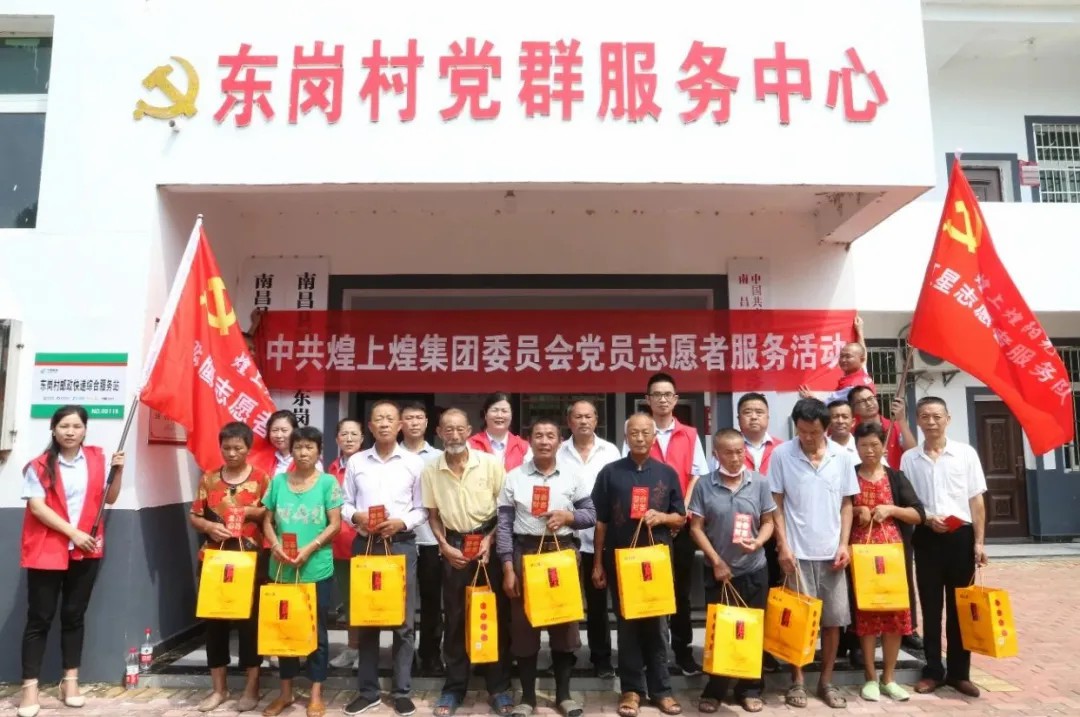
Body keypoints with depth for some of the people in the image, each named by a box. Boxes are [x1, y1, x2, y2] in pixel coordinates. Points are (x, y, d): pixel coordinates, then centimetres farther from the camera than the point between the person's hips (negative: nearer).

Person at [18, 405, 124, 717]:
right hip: (46, 549, -2)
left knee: (74, 614, 10)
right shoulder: (40, 465, -4)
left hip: (86, 549, 2)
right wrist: (73, 532, -17)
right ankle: (30, 687, 9)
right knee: (40, 617, 2)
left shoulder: (97, 458, 4)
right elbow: (36, 506, -11)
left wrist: (118, 471, -7)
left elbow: (109, 499, 9)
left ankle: (70, 680, 19)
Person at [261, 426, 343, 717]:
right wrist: (275, 545, -11)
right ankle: (285, 691, 29)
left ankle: (316, 693, 21)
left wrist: (309, 549, -18)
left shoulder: (328, 482, -5)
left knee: (316, 629, 8)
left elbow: (335, 524, -7)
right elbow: (268, 521, 7)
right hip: (282, 568, 3)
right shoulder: (278, 481, 3)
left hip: (317, 569, -3)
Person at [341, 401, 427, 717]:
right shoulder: (356, 462, 6)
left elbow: (423, 510, 2)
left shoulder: (414, 463, 1)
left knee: (403, 621, 4)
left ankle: (402, 691, 18)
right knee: (365, 619, 10)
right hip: (364, 544, 2)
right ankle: (368, 690, 24)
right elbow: (344, 504, 8)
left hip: (401, 545, -2)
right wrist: (357, 516, -12)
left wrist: (401, 523, -14)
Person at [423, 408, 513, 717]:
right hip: (454, 548, 2)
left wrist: (490, 539, -10)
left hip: (489, 544, -1)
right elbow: (433, 514, 7)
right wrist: (444, 546, -4)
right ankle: (454, 687, 24)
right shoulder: (431, 470, -2)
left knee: (496, 615, 6)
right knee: (455, 617, 10)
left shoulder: (491, 463, -8)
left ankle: (499, 687, 20)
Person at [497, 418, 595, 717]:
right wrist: (508, 567, -6)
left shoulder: (573, 478, 4)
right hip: (525, 554, -1)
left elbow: (591, 515, 7)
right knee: (523, 625, 5)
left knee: (565, 623, 8)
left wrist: (568, 516, -13)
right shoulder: (513, 478, 0)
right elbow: (504, 525, -1)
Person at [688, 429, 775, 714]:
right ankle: (714, 691, 22)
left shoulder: (760, 482, -3)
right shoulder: (704, 485, -7)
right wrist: (716, 561, -10)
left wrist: (759, 542, -17)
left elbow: (768, 522, 3)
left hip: (754, 570, 1)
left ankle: (750, 689, 26)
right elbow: (696, 528, -5)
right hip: (718, 570, -1)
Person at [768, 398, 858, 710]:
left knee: (834, 617, 8)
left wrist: (844, 543, -1)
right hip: (798, 551, -2)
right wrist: (783, 546, -8)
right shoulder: (781, 455, -6)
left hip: (832, 551, 3)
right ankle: (797, 681, 18)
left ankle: (826, 681, 24)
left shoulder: (842, 457, 1)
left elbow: (846, 504, 8)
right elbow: (777, 504, -3)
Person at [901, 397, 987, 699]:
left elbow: (976, 500, 2)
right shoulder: (909, 458, 2)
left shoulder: (966, 453, 1)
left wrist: (979, 541, -3)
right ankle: (933, 671, 17)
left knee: (959, 606, 7)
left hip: (961, 535, 0)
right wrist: (926, 518, -13)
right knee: (931, 607, 7)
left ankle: (959, 672, 20)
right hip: (927, 537, 0)